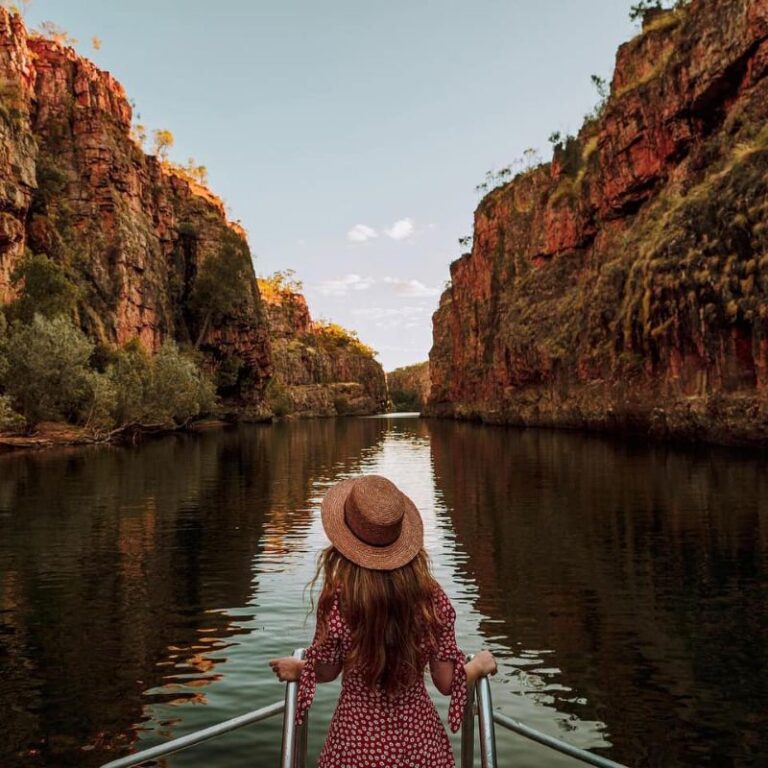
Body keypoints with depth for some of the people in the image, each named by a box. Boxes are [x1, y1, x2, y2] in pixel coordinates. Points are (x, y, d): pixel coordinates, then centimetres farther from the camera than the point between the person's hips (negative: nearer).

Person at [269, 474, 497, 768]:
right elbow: (447, 683, -8)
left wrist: (297, 668, 16)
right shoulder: (432, 596, -16)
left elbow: (326, 672, -5)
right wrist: (479, 666, 13)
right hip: (421, 740, 2)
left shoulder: (337, 599, -22)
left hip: (358, 743, -1)